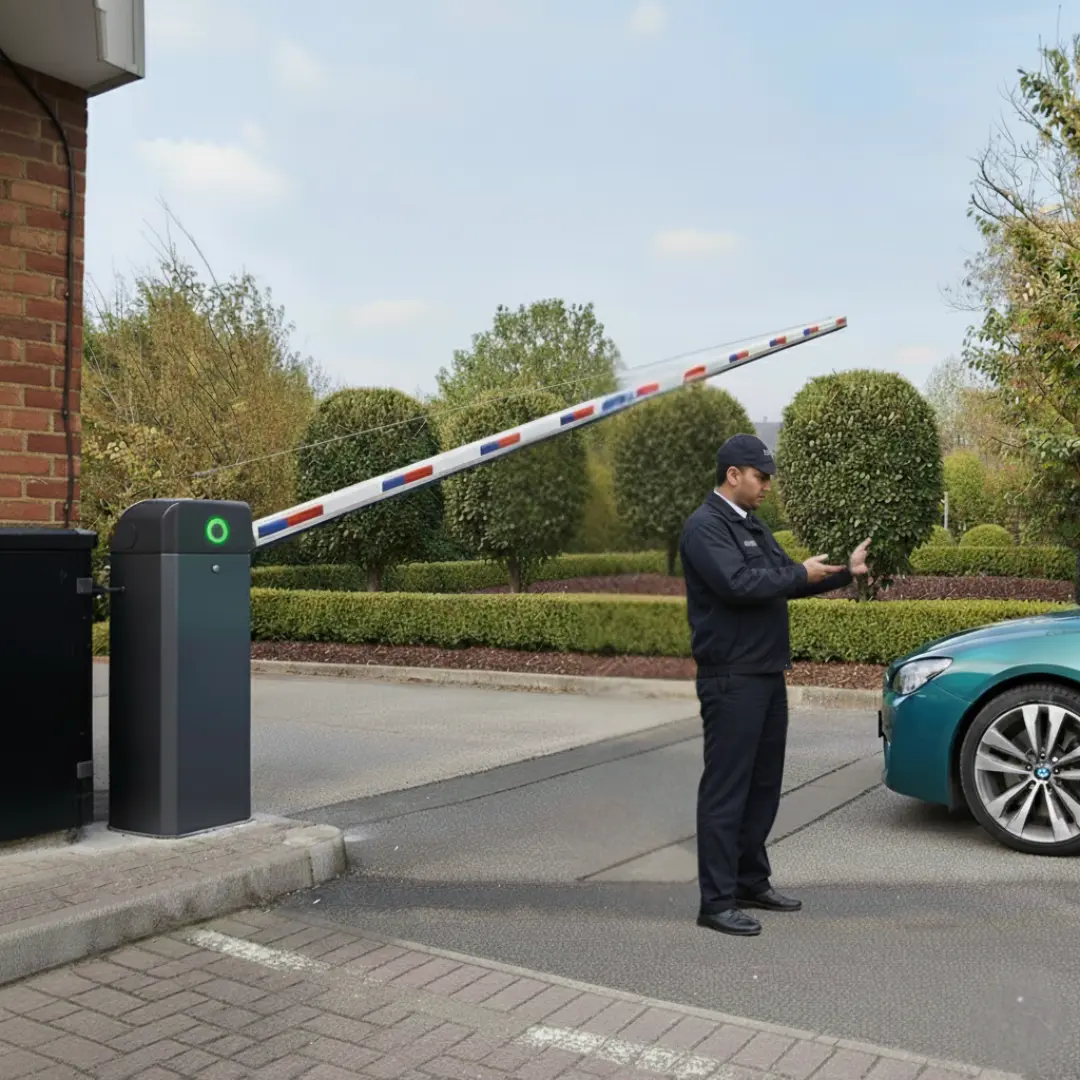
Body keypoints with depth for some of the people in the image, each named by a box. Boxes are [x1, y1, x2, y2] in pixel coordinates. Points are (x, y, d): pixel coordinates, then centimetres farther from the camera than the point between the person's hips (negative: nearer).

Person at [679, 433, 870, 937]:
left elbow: (786, 579, 18)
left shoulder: (752, 525, 17)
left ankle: (752, 881, 28)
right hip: (731, 678, -10)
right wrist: (801, 575, -14)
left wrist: (846, 570, 7)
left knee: (763, 783, 15)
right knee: (725, 789, -5)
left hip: (767, 674, 10)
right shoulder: (705, 527, -12)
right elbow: (738, 583, -25)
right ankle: (717, 901, 2)